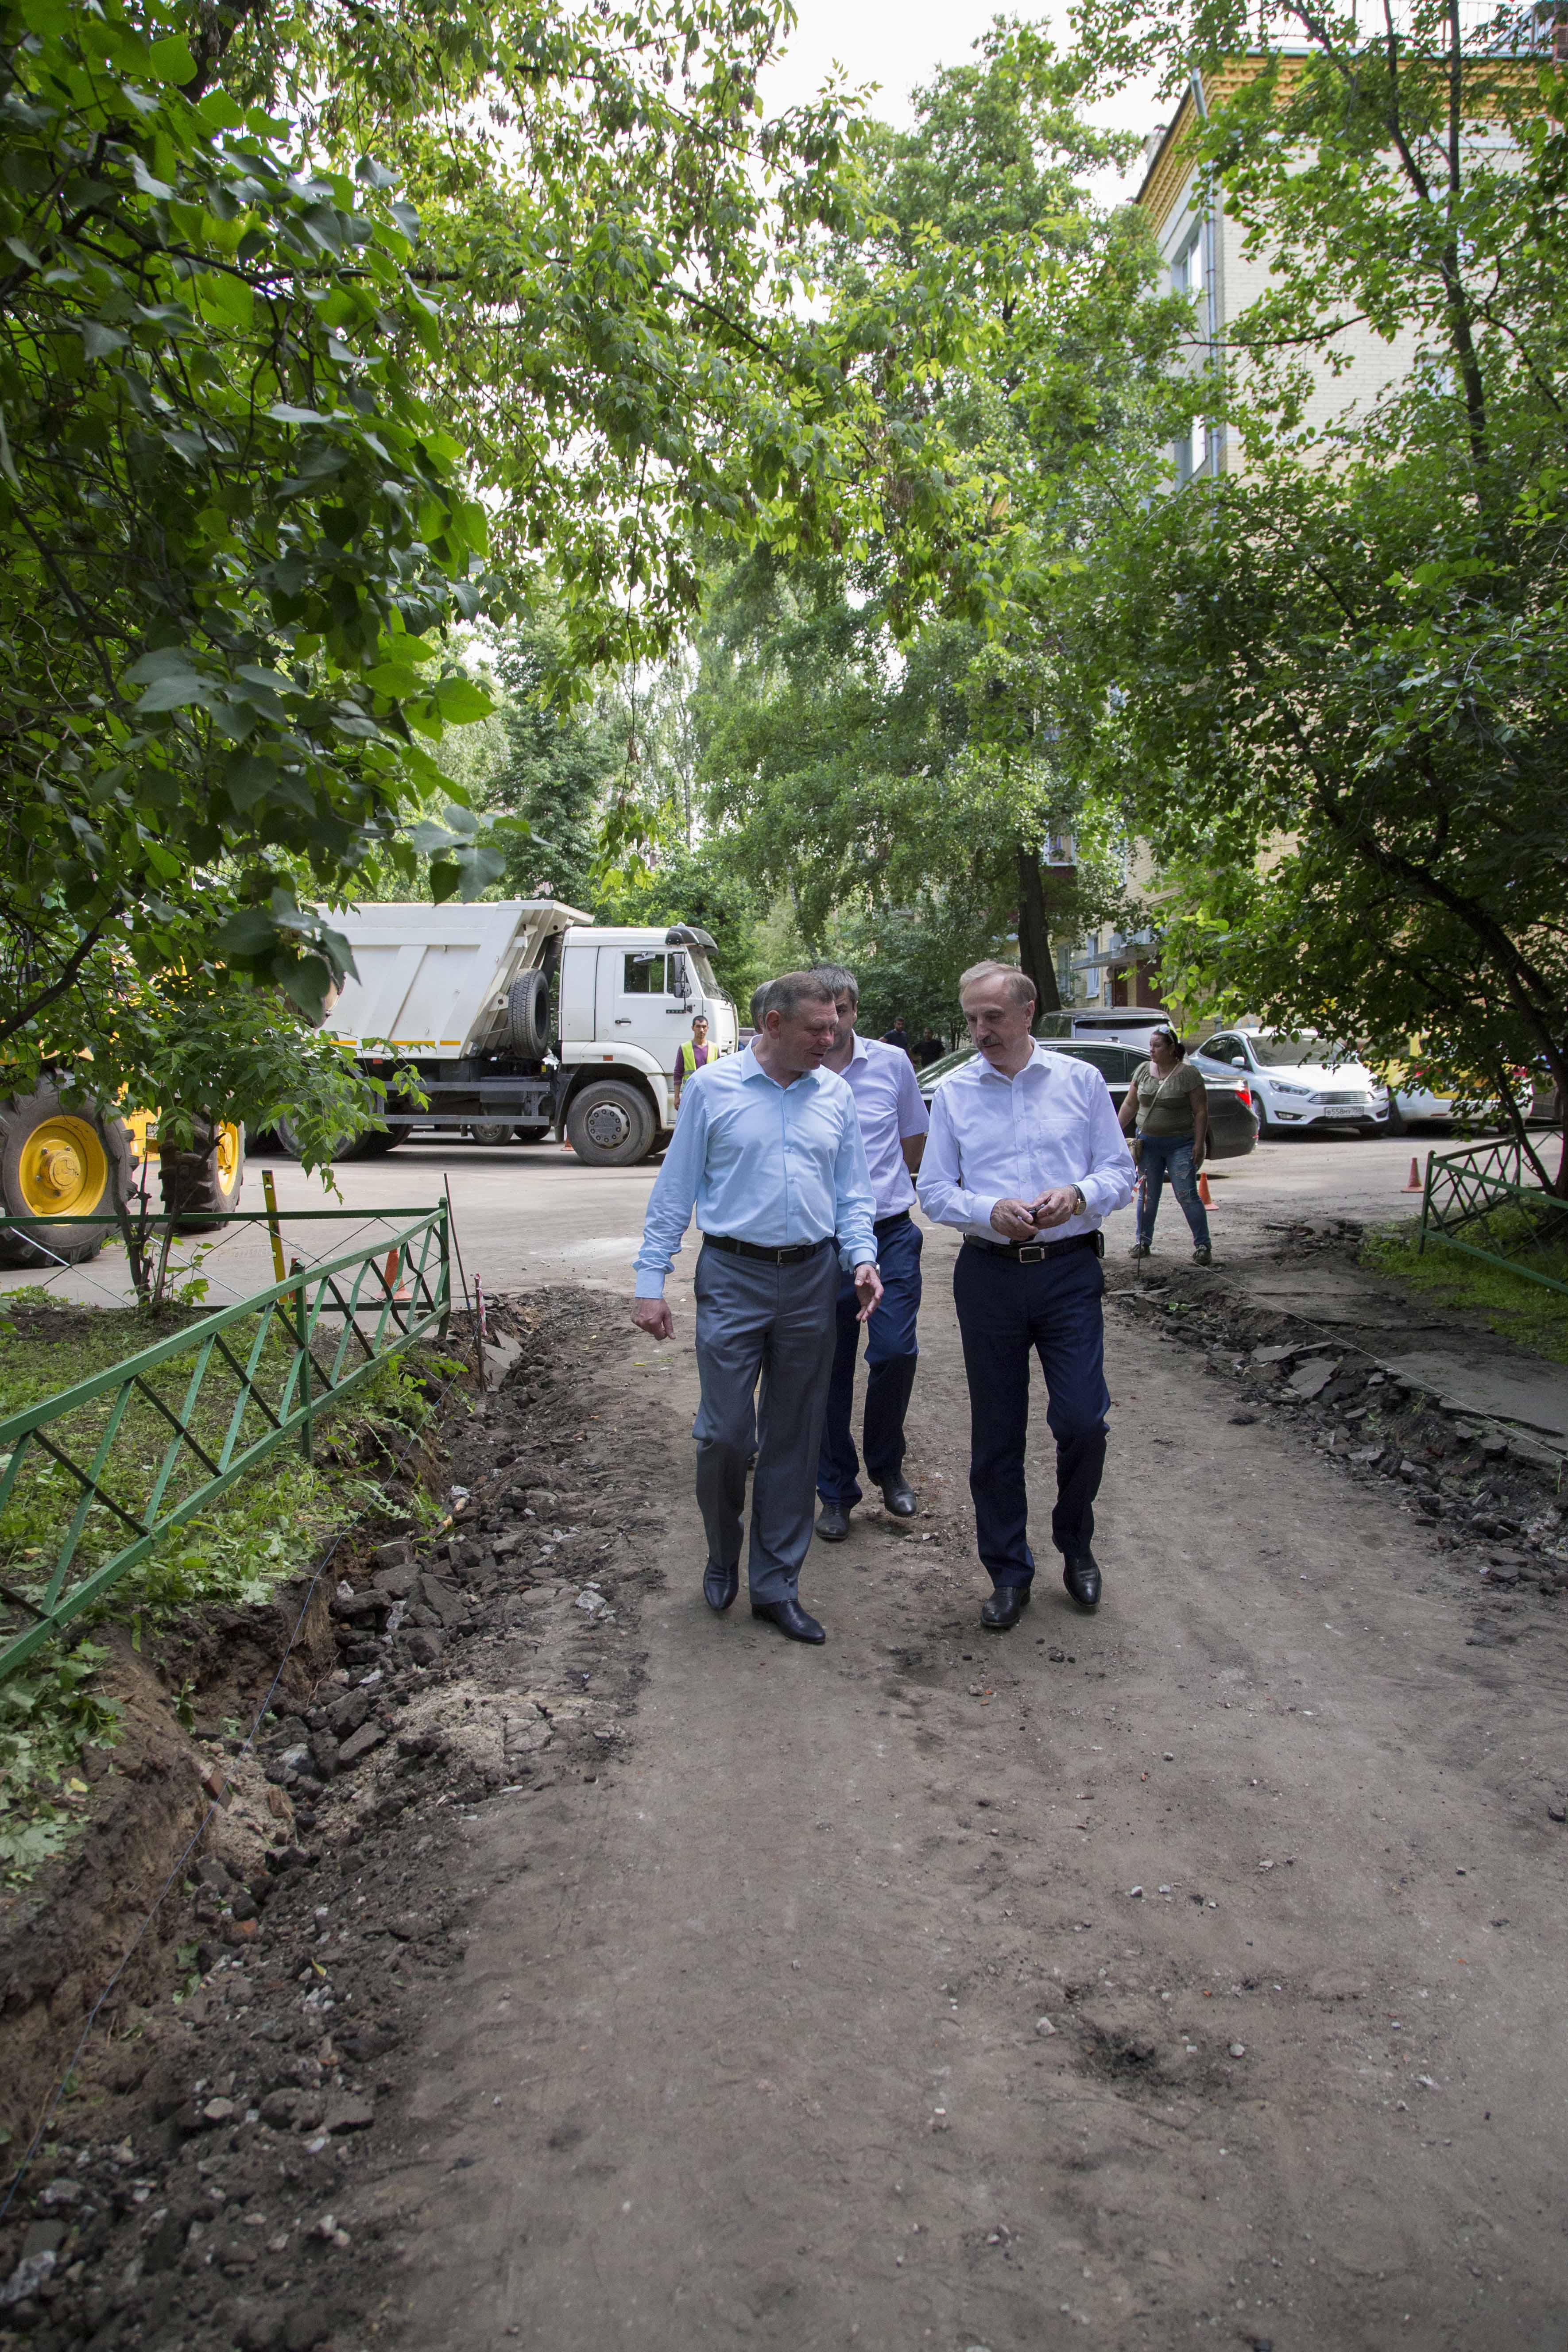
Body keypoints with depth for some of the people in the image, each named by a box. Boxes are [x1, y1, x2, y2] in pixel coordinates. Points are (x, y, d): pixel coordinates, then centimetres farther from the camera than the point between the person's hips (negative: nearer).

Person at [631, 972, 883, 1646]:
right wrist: (650, 1282, -4)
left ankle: (775, 1584, 21)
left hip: (811, 1280, 3)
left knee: (794, 1439, 9)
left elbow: (852, 1192, 12)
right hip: (733, 1277, -3)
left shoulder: (836, 1095, 8)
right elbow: (675, 1189, 0)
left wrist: (863, 1259, -5)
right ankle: (722, 1558, 25)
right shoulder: (713, 1087, -1)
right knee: (725, 1433, -3)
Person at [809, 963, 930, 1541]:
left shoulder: (891, 1063, 2)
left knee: (895, 1352, -9)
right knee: (830, 1369, 6)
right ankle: (836, 1491, 21)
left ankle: (887, 1466, 18)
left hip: (890, 1233, 1)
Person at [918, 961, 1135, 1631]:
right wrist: (991, 1211, -15)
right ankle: (1008, 1572, 22)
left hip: (1069, 1272, -1)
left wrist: (1078, 1194, -16)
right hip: (988, 1274, 1)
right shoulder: (954, 1091, 5)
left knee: (1083, 1421, -5)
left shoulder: (1081, 1080, 5)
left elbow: (1119, 1172, 5)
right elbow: (935, 1191, 4)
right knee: (996, 1432, 7)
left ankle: (1075, 1543, 24)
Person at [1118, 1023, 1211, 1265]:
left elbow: (1201, 1111, -8)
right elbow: (1130, 1105, 12)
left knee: (1187, 1195, -8)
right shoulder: (1143, 1070, 6)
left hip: (1180, 1145, -4)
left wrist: (1199, 1143, -12)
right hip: (1148, 1143, 4)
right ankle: (1143, 1242, 21)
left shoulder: (1188, 1074, -8)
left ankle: (1203, 1246, -3)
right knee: (1148, 1195, 10)